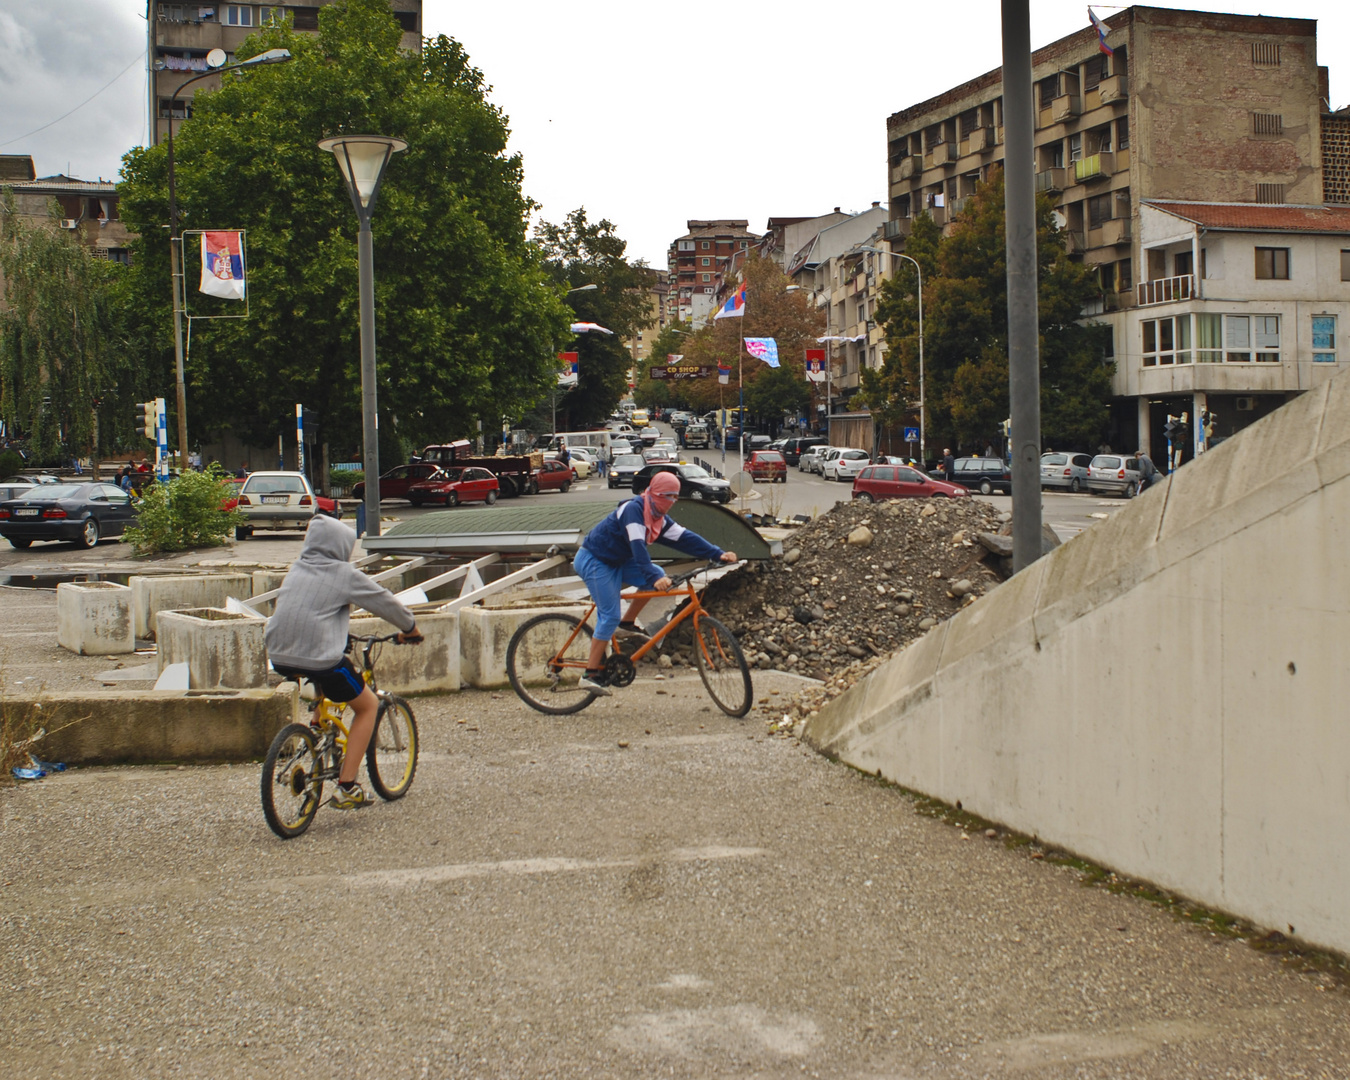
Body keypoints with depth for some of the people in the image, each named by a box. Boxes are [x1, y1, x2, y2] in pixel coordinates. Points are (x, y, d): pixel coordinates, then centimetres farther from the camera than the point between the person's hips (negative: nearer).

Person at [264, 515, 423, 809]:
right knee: (368, 705, 14)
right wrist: (410, 628, 24)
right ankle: (346, 788, 5)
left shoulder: (296, 569, 14)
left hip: (280, 657, 7)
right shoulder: (344, 575, -3)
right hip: (320, 659, -7)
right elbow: (384, 601, 6)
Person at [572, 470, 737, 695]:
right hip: (594, 561, -9)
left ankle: (627, 624, 8)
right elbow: (638, 548, -35)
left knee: (657, 577, -2)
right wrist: (654, 577, -45)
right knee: (610, 616, -14)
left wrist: (718, 554, -8)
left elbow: (684, 538, 0)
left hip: (616, 562, 9)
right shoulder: (633, 510, -24)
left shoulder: (658, 519, 3)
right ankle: (591, 674, -9)